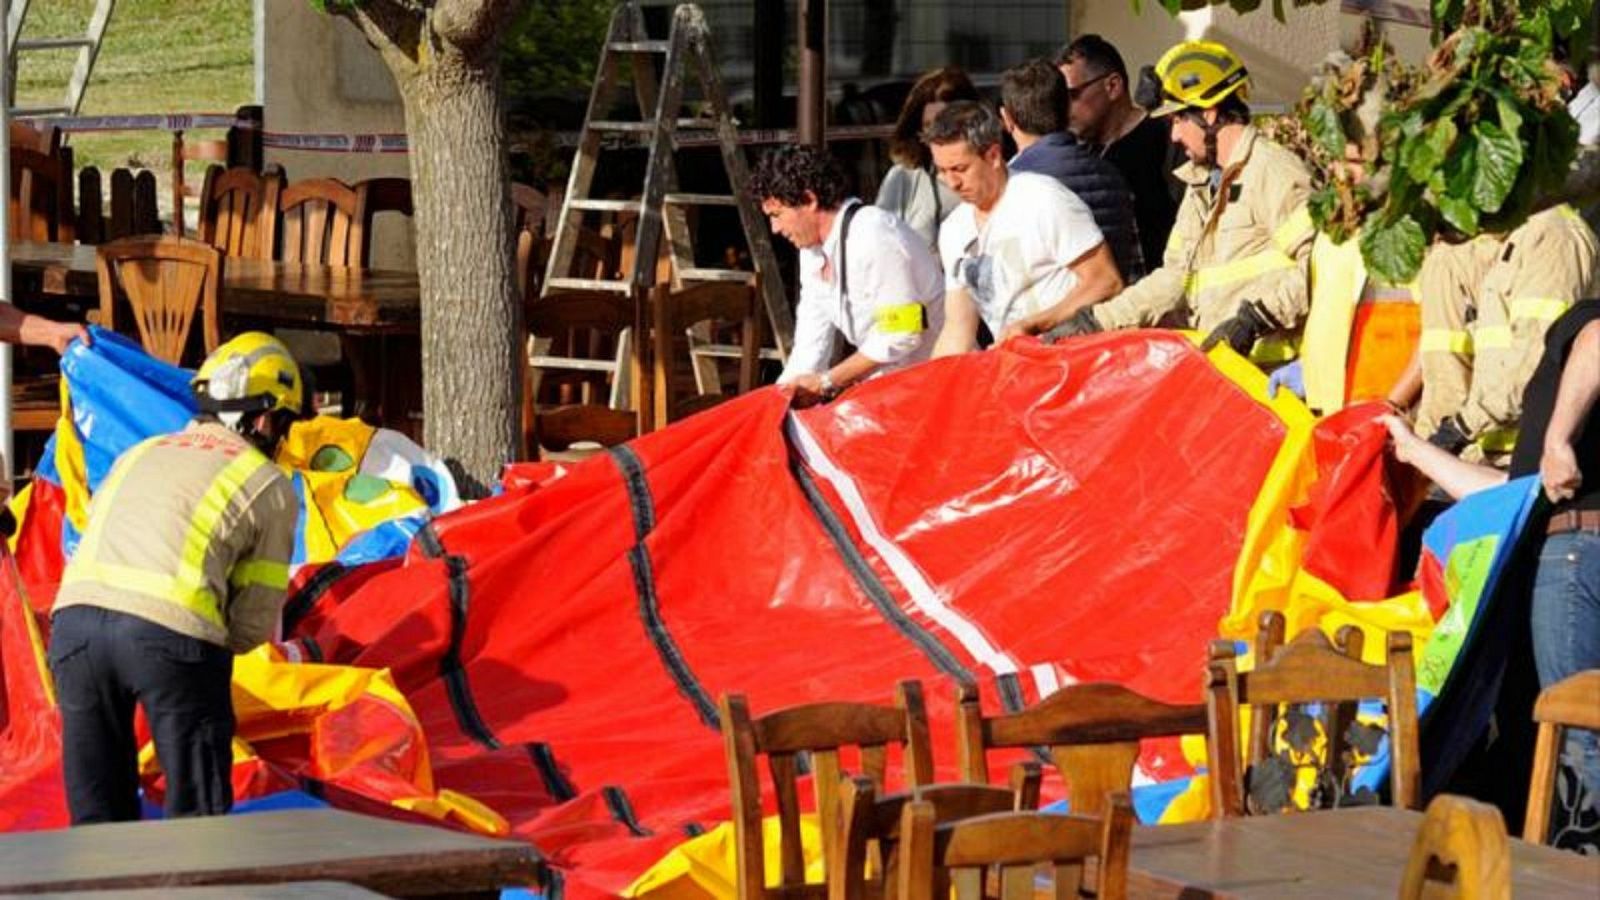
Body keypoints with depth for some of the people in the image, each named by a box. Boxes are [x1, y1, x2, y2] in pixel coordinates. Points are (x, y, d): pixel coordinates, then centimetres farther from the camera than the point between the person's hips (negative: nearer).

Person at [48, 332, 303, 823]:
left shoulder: (137, 455, 30)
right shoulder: (270, 486, 15)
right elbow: (255, 624, 11)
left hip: (74, 617, 4)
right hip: (172, 631, -4)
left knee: (97, 817, 14)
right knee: (199, 819, 6)